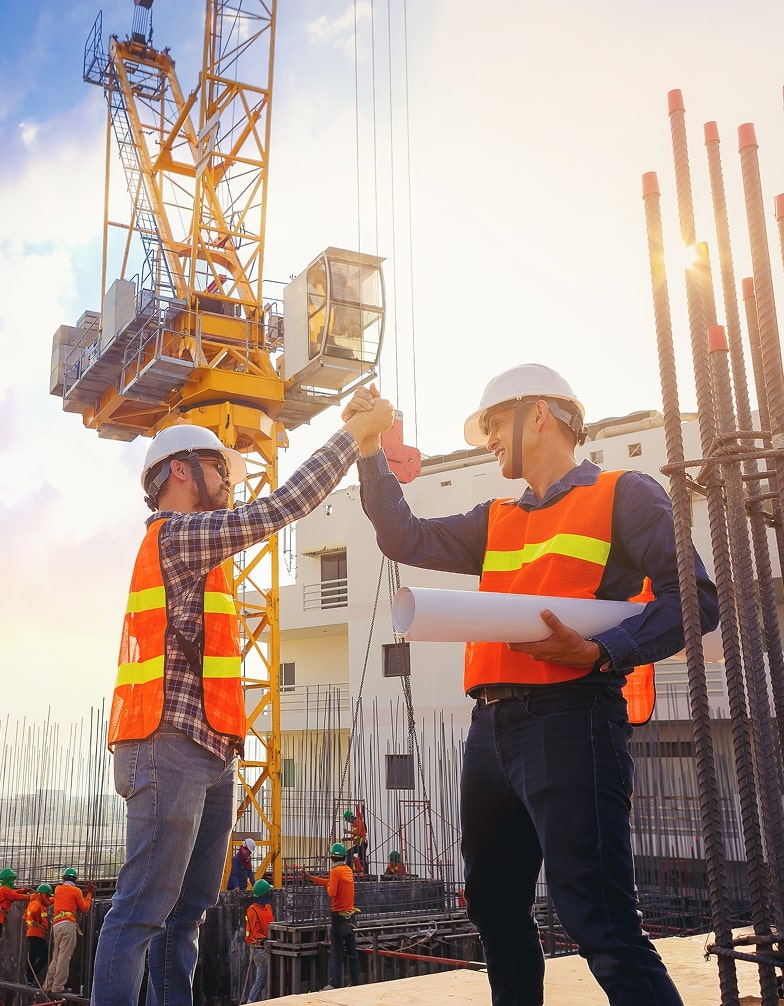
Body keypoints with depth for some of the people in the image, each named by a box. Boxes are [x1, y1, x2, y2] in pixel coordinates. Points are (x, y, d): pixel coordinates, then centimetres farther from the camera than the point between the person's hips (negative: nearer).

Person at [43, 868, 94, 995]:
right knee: (64, 956, -7)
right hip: (68, 924, -6)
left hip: (56, 924, 6)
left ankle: (48, 985, 11)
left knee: (56, 957, 12)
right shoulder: (76, 891, 3)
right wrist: (89, 893, 17)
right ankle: (58, 987, -11)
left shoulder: (57, 889, 17)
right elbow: (85, 909, 8)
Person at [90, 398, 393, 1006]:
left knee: (189, 908, 9)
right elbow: (281, 509, -13)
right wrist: (355, 433, -8)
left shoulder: (189, 547, 25)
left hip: (209, 753, 10)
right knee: (143, 908, -9)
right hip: (173, 747, -10)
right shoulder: (176, 534, -8)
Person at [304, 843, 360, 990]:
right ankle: (356, 983, 15)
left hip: (339, 917, -7)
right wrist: (312, 878, 25)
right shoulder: (348, 870, 9)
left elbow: (332, 892, -22)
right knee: (352, 952, 11)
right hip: (350, 916, 7)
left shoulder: (335, 871, -14)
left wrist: (328, 888, 0)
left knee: (336, 954, -1)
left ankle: (335, 984, 1)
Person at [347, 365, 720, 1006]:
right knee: (495, 910, 16)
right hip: (491, 728, 8)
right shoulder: (496, 521, 23)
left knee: (601, 924, -14)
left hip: (569, 719, -8)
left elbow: (693, 598, -7)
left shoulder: (622, 494, 3)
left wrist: (600, 653, -20)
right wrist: (370, 451, 13)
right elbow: (406, 540, 18)